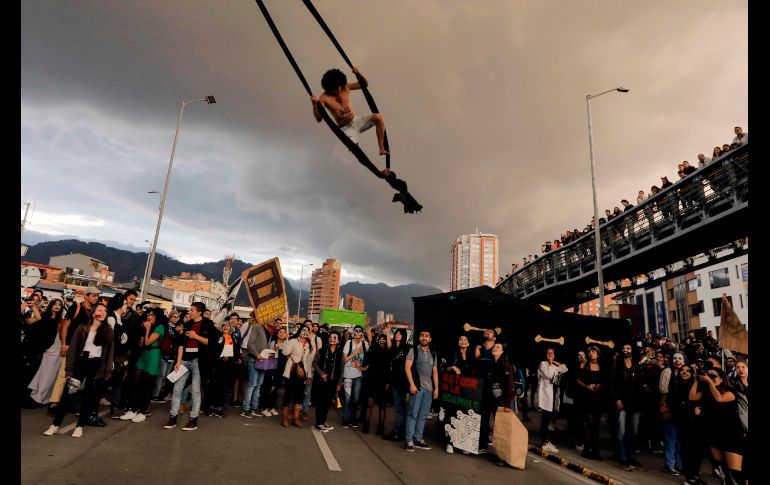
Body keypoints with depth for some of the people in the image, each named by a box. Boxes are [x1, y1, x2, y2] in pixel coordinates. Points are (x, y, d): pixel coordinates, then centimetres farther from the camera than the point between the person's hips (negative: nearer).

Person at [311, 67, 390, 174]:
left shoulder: (345, 87, -4)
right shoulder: (324, 98, -14)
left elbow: (365, 84, -3)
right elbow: (319, 119, -20)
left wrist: (359, 74, -22)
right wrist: (315, 105, -36)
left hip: (356, 121, 3)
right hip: (346, 129, -3)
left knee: (378, 117, -24)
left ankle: (381, 147, -14)